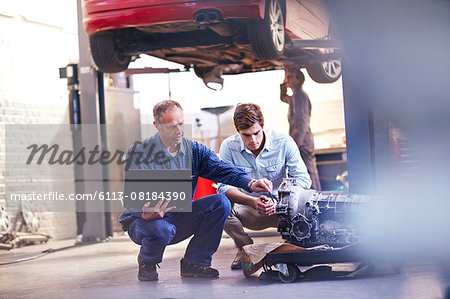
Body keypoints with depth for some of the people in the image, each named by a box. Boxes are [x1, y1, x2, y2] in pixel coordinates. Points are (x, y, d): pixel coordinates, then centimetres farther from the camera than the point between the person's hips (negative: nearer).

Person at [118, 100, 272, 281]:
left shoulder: (195, 150, 2)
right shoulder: (139, 153, -11)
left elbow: (221, 169, -14)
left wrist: (250, 184, -34)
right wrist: (146, 214, -42)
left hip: (179, 218, 4)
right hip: (144, 218, -4)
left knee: (220, 203, -16)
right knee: (161, 229, -39)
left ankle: (194, 263, -4)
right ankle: (147, 263, -1)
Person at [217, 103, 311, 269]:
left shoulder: (284, 142, -11)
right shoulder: (229, 147, -10)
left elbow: (302, 179, -12)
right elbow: (224, 186, -15)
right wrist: (253, 201, -33)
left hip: (280, 208, 0)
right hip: (250, 212, 1)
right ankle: (245, 248, -3)